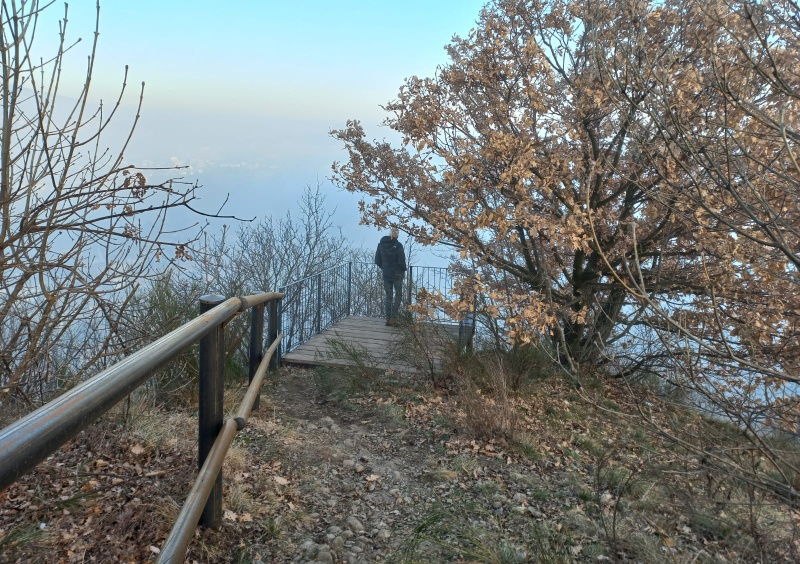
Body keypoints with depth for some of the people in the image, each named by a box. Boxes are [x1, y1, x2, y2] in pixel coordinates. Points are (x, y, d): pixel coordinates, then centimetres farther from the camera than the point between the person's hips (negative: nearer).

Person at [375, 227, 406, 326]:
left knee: (388, 296, 12)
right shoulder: (398, 245, -13)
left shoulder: (381, 244, 1)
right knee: (398, 295, 9)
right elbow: (401, 261, -13)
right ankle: (393, 317, 1)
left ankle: (388, 318, 10)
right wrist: (403, 270, 3)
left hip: (386, 274, 4)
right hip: (397, 274, -4)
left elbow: (377, 260, 5)